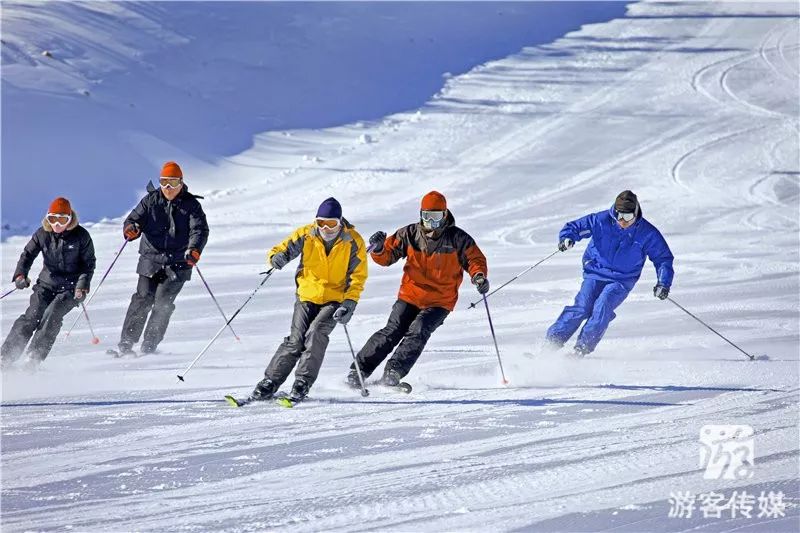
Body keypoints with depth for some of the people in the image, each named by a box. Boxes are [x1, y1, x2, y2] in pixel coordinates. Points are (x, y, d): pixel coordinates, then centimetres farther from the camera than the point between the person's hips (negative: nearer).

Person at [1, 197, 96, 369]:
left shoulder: (81, 236, -9)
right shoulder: (42, 234, -3)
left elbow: (89, 262, -2)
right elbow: (28, 254, 2)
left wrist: (83, 284, -16)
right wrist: (20, 274, -16)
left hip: (71, 287, -2)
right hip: (47, 284, 2)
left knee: (52, 314, -25)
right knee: (32, 316, -14)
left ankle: (34, 358, -23)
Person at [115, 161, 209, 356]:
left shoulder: (191, 205, 0)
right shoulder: (151, 201, 6)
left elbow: (200, 229, -11)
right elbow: (135, 218, 3)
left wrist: (194, 249, -32)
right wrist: (131, 228, -23)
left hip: (177, 264, -1)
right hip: (151, 261, 1)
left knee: (163, 303, -11)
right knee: (143, 299, -8)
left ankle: (149, 346, -3)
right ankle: (126, 343, -3)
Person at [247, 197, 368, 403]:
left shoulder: (353, 242, -11)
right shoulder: (306, 235, -8)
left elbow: (358, 276, -7)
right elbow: (281, 249, -3)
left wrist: (349, 303, -19)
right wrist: (278, 257, -29)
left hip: (335, 299, -1)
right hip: (307, 296, 1)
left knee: (316, 333, -24)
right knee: (296, 341, -10)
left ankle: (303, 382, -17)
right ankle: (270, 382, 0)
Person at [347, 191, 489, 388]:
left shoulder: (458, 238, -5)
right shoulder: (410, 234, -1)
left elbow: (474, 259, 0)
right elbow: (387, 256, 3)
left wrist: (479, 277, -21)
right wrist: (379, 248, -20)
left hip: (439, 302, -1)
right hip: (410, 295, 1)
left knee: (418, 332, -21)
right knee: (392, 331, -9)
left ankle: (393, 372, -23)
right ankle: (359, 370, -5)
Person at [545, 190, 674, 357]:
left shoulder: (647, 233, -7)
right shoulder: (601, 221, -9)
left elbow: (663, 258, 3)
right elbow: (575, 227, -2)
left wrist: (663, 283, -10)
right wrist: (567, 238, -25)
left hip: (621, 281, 0)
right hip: (595, 274, 0)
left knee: (602, 307, -25)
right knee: (582, 307, -18)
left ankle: (582, 348, -20)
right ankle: (552, 342, -13)